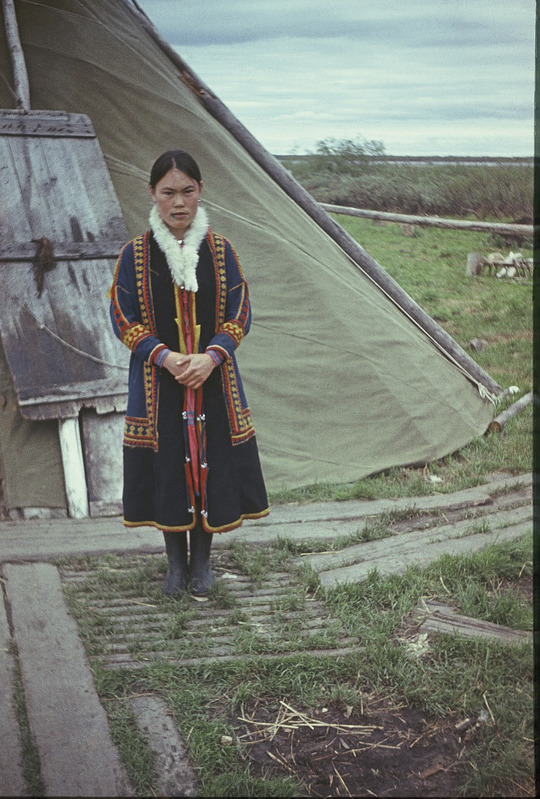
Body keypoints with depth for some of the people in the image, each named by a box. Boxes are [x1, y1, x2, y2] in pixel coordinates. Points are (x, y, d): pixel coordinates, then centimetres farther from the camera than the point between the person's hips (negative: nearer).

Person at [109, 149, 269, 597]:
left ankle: (202, 560, 25)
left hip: (213, 379, 1)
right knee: (167, 467, 6)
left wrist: (210, 357, -16)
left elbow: (240, 314, 0)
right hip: (158, 382, -1)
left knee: (210, 464, 6)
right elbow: (124, 319, -2)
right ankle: (176, 562, 26)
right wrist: (165, 357, -16)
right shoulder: (136, 254, -3)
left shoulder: (220, 251, 0)